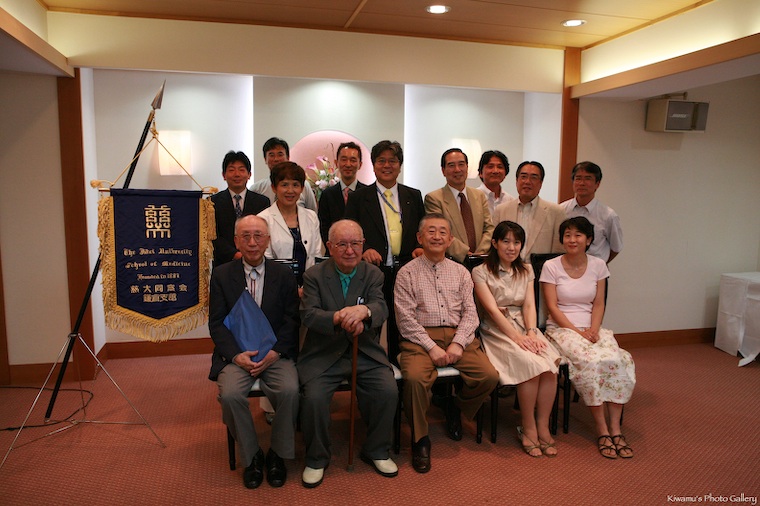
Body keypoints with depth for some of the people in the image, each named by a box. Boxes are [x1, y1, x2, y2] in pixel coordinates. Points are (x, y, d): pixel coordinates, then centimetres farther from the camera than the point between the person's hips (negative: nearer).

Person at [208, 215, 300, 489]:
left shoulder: (283, 275, 7)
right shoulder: (222, 275, 6)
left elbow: (291, 321, 2)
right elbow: (216, 323, 1)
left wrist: (274, 353, -13)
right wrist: (236, 355, -14)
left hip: (275, 353, 0)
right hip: (236, 353, 0)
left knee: (290, 391, -28)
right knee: (230, 394, -28)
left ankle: (277, 454, -1)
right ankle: (251, 456, -2)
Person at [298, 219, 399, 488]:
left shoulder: (373, 274, 5)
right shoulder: (314, 275, 0)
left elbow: (381, 309, -12)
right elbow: (309, 314, -14)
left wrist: (363, 310, -37)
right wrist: (339, 318, -35)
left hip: (366, 353, 2)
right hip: (324, 355, -1)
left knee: (388, 391, -19)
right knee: (314, 397, -24)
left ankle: (377, 451, 10)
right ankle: (316, 459, 5)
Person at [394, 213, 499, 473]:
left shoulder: (461, 272, 16)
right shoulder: (407, 273, 5)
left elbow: (470, 312, 8)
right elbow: (406, 318, -3)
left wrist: (457, 344, -9)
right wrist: (431, 347, -13)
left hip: (458, 336, 3)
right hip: (420, 338, -3)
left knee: (489, 376, -18)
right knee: (415, 377, -32)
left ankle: (456, 408, 13)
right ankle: (420, 439, -8)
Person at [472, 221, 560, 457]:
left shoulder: (526, 270, 16)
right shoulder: (481, 272, -1)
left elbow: (529, 305, 4)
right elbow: (492, 309, -10)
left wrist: (531, 332, -13)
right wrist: (516, 337, -20)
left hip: (524, 327, 5)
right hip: (497, 331, -4)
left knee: (550, 366, -24)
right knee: (531, 364, -29)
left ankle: (542, 427, -10)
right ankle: (528, 429, -12)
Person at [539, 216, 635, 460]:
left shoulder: (598, 265, 8)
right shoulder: (551, 266, -2)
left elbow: (598, 304, 7)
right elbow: (552, 307, -6)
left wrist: (594, 329, -10)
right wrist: (578, 331, -16)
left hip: (592, 327, 4)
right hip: (561, 328, -3)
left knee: (619, 360, -25)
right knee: (590, 361, -31)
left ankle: (615, 428, -16)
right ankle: (602, 430, -18)